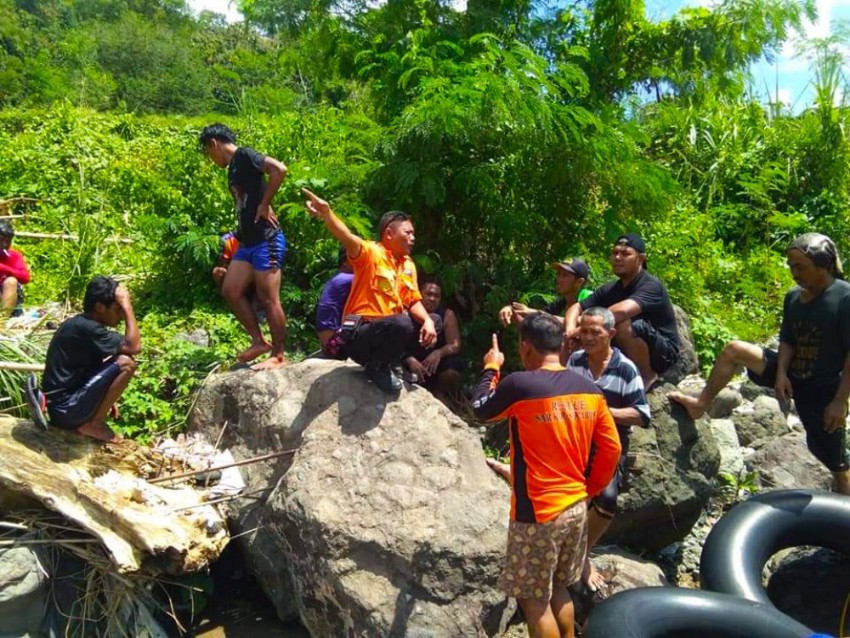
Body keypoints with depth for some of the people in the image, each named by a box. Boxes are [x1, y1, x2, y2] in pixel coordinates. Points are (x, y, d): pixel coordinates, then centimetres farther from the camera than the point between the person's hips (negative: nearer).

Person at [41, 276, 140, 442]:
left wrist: (106, 398, 17)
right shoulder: (87, 328, -19)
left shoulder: (77, 323, 10)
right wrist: (126, 304, -20)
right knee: (125, 363, -20)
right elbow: (134, 346, -25)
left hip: (60, 405, 10)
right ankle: (94, 423, -7)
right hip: (66, 408, -10)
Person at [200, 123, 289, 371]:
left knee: (268, 299, -4)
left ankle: (278, 356, 6)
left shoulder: (244, 155, -7)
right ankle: (259, 341, 18)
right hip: (248, 241, 10)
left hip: (266, 240, -10)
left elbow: (279, 169, -22)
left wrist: (264, 205, -16)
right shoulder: (233, 168, 20)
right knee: (230, 290, 10)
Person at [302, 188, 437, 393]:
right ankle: (377, 366, -7)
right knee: (402, 323, -34)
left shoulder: (408, 265, 12)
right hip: (358, 334, -8)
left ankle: (392, 361, 10)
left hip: (390, 331, 8)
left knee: (433, 321, 8)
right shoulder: (371, 253, -9)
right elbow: (348, 239, -30)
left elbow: (414, 301, 9)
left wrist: (427, 321, -13)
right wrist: (327, 213, -49)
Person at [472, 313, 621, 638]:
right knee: (558, 589, 23)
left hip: (537, 512, -6)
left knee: (534, 598, 9)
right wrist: (589, 489, 17)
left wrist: (491, 368, 15)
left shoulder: (518, 385, -19)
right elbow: (611, 449, 5)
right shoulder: (590, 390, -1)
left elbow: (481, 409, 0)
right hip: (576, 507, 7)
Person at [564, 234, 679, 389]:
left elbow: (622, 311, -38)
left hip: (663, 353, -7)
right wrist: (570, 329, -21)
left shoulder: (651, 285, -20)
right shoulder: (610, 289, 3)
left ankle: (647, 377, -13)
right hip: (629, 355, 7)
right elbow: (576, 308, 2)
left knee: (623, 325, -33)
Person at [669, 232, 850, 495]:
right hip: (791, 374, 6)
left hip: (824, 389, -5)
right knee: (733, 350, -10)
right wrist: (781, 373, -14)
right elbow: (787, 341, 4)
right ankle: (701, 404, -1)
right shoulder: (793, 297, 0)